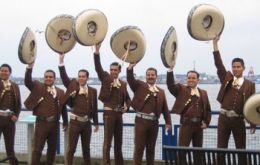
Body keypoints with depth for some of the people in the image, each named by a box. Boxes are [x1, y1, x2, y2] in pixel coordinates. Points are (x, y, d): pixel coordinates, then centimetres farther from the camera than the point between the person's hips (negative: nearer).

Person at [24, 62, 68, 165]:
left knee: (52, 149, 13)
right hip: (41, 123, -3)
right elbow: (27, 82, -15)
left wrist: (65, 122, 14)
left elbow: (63, 108, 14)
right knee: (37, 148, -3)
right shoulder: (38, 87, 2)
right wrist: (30, 66, -26)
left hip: (55, 124, 4)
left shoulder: (60, 92, 10)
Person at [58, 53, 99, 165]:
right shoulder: (73, 86, 1)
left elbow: (94, 108, 8)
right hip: (75, 122, -2)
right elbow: (64, 76, -11)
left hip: (87, 123, 2)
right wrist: (61, 62, -20)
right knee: (71, 148, 1)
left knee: (86, 148, 13)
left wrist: (96, 123, 11)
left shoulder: (92, 91, 5)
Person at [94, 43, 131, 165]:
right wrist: (97, 51, -26)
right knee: (107, 141, -4)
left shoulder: (123, 83, 12)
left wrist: (126, 106, -1)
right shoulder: (105, 78, 1)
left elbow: (127, 98, 21)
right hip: (109, 112, -5)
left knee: (118, 141, 12)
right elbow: (98, 67, -14)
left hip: (119, 113, 5)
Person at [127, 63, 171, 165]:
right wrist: (130, 68, -29)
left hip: (154, 122, 3)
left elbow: (165, 109, 12)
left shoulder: (161, 92, 13)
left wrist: (168, 122, 5)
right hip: (141, 121, -3)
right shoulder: (139, 86, 5)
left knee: (151, 148, 10)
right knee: (139, 147, -2)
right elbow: (130, 79, -13)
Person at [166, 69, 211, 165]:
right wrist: (170, 70, -25)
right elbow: (170, 85, -15)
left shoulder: (203, 93, 12)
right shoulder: (181, 89, 3)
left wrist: (206, 122, 2)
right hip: (186, 124, -3)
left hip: (199, 125, 3)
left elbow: (208, 110, 15)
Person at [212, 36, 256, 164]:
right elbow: (218, 63, -2)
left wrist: (253, 124, 0)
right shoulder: (226, 78, 6)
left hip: (239, 120, -1)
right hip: (224, 117, 1)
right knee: (221, 148, 5)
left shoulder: (249, 85, 3)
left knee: (241, 148, 9)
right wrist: (215, 43, -9)